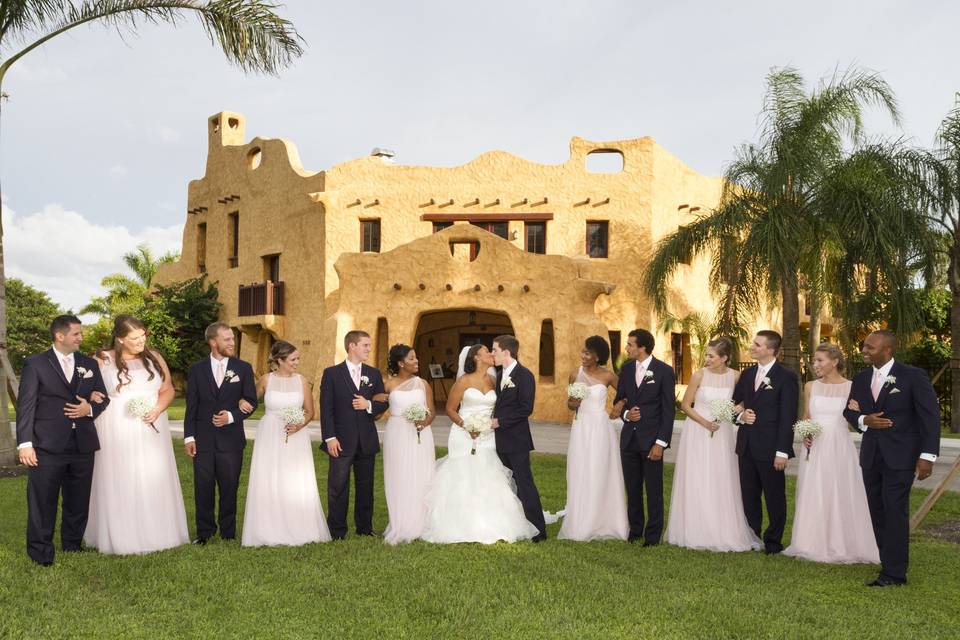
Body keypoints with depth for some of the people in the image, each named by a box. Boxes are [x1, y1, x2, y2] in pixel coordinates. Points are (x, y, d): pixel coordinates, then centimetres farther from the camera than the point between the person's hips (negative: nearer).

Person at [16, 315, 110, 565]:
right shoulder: (35, 364, 0)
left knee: (78, 502, 11)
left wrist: (90, 409, -6)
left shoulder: (89, 364, 13)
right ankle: (40, 552, 9)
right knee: (42, 502, -1)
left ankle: (73, 546, 25)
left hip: (82, 446, 4)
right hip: (47, 446, -4)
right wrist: (25, 443, -13)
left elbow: (104, 399, 18)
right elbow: (25, 406, -5)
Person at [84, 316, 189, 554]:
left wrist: (158, 409, -8)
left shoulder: (154, 358, 7)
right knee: (119, 483, -1)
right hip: (116, 433, -2)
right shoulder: (103, 362, -1)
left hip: (150, 430, 3)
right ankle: (121, 537, 6)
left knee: (153, 481, 4)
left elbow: (168, 389, 8)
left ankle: (154, 533, 13)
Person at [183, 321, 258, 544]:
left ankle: (228, 533, 16)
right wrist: (189, 437, -1)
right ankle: (204, 532, 14)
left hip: (231, 439, 0)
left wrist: (232, 416, -12)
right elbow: (191, 406, 4)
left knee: (229, 488, 6)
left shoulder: (243, 368, 4)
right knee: (203, 488, 4)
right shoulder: (197, 370, 5)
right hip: (203, 439, 0)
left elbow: (251, 402, 4)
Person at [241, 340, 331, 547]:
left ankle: (298, 530, 11)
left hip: (296, 436, 1)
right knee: (269, 483, -1)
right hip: (270, 437, -1)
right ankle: (270, 532, 8)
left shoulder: (301, 381, 3)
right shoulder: (266, 380, 1)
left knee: (298, 484, 0)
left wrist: (300, 425, -12)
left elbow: (310, 411, 7)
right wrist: (242, 403, -6)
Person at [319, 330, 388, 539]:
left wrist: (369, 405, -11)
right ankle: (336, 531, 9)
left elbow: (384, 403, 11)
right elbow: (326, 408, -6)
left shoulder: (374, 374, 10)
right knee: (338, 486, 0)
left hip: (367, 441, 4)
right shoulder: (331, 373, -2)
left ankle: (365, 527, 21)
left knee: (366, 485, 10)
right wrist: (329, 437, -12)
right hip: (342, 440, -4)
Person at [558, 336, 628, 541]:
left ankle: (603, 524, 14)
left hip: (601, 429, -2)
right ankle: (581, 526, 10)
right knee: (580, 477, 3)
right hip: (581, 429, 2)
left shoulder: (608, 376, -4)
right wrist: (572, 404, -8)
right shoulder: (575, 375, 3)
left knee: (601, 476, 3)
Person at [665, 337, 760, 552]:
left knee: (721, 484, 5)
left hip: (722, 435, 2)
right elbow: (685, 405, -3)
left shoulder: (735, 377, -4)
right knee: (696, 483, 3)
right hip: (697, 432, -2)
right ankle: (696, 532, 13)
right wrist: (704, 422, -15)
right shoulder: (699, 375, -9)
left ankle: (723, 532, 16)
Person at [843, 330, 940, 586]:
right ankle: (890, 563, 18)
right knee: (878, 513, 8)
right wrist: (864, 420, -7)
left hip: (900, 457, -6)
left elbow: (930, 416, -9)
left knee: (895, 512, -6)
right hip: (871, 456, 6)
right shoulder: (861, 379, 8)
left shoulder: (913, 376, -8)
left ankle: (894, 573, -1)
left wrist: (927, 456, -15)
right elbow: (849, 411, 17)